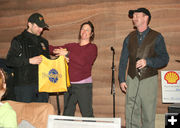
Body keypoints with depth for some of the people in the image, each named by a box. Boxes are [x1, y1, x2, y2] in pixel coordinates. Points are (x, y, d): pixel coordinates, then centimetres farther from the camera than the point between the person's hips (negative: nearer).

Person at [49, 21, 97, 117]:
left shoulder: (92, 47, 1)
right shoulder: (72, 46, 15)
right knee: (67, 114, 10)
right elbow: (55, 49, 14)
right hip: (69, 84, 5)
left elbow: (83, 61, -14)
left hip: (83, 85, -5)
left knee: (87, 115, -5)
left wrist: (67, 54, -14)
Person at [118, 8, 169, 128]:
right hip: (132, 80, 3)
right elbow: (123, 60, 14)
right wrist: (121, 80, 7)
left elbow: (164, 59, -3)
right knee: (131, 114, 2)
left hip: (149, 80, -3)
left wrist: (148, 62, -19)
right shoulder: (130, 38, 12)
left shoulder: (157, 37, 2)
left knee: (148, 115, 1)